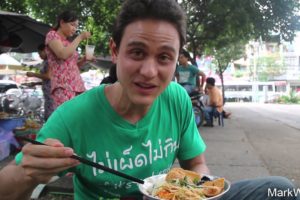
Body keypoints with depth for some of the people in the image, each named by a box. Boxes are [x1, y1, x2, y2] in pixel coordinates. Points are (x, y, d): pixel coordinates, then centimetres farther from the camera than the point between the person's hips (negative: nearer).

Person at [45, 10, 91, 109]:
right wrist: (80, 37, -5)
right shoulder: (52, 35, 5)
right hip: (63, 86, -7)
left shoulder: (68, 42, 23)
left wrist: (84, 59, 9)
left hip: (78, 85, 7)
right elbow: (63, 54, -14)